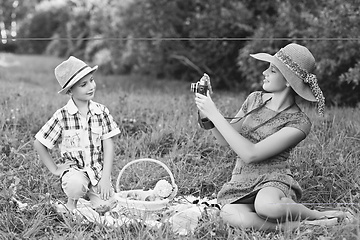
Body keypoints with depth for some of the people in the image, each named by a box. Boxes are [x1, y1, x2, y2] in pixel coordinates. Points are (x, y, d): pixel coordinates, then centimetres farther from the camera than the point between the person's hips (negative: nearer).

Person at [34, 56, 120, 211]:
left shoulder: (101, 111, -3)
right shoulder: (62, 116, -10)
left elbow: (108, 145, -4)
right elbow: (39, 144, -2)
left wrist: (105, 177, -11)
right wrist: (55, 169, -4)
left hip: (98, 170, 3)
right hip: (74, 169, -3)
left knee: (104, 205, -16)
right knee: (76, 185, -35)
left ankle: (88, 193, 19)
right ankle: (72, 200, 1)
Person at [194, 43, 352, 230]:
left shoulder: (299, 122, -11)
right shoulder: (255, 99, 7)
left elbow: (251, 154, -18)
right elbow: (225, 141, 14)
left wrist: (215, 115, -17)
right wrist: (207, 113, -5)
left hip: (273, 181, -4)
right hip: (240, 184, 4)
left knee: (265, 205, -41)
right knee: (229, 215, -33)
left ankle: (319, 216, -10)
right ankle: (297, 225, -15)